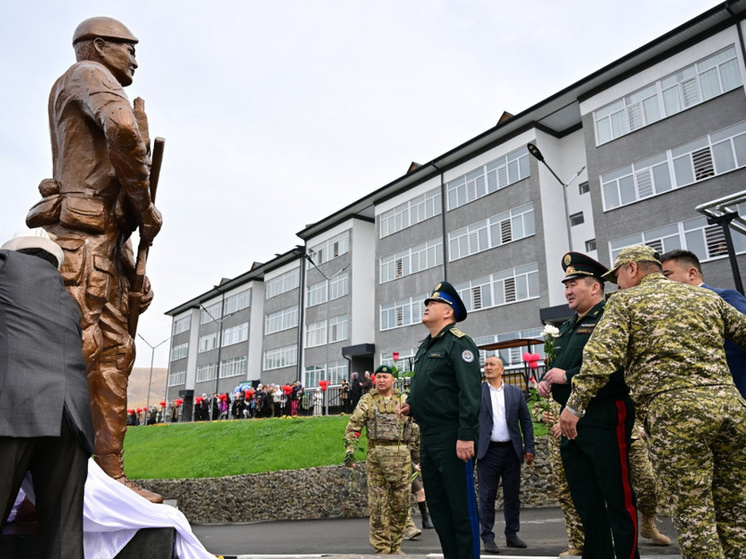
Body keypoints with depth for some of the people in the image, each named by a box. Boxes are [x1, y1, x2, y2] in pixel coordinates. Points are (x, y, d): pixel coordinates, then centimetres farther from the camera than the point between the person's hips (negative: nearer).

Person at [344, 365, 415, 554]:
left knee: (400, 503, 7)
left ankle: (395, 545, 22)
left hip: (401, 454, 2)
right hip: (376, 454, -1)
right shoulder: (367, 400, 5)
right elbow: (353, 426, 2)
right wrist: (349, 449, -9)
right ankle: (382, 548, 11)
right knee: (378, 504, 2)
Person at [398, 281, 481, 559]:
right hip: (428, 439, 9)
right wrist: (411, 404, 8)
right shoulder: (424, 348, 16)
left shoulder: (459, 343, -11)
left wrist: (466, 436, -24)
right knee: (437, 505, 15)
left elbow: (470, 393, -19)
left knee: (461, 505, 1)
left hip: (452, 439, -9)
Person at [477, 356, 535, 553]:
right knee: (487, 496, 1)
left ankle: (512, 535, 23)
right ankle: (488, 538, 10)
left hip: (511, 450, 2)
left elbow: (526, 422, 7)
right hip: (488, 451, -2)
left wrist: (529, 448, 2)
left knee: (512, 496, 9)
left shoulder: (516, 392, 9)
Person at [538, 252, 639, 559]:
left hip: (604, 419, -8)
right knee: (586, 503, 14)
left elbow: (617, 367, -21)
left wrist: (566, 376, -17)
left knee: (618, 500, 0)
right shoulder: (567, 329, 20)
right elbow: (557, 368, 28)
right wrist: (546, 381, 6)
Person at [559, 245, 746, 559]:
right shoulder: (708, 297, 20)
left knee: (693, 512, 1)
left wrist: (575, 405, -8)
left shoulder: (625, 301, 5)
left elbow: (600, 357, -8)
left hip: (673, 410, -5)